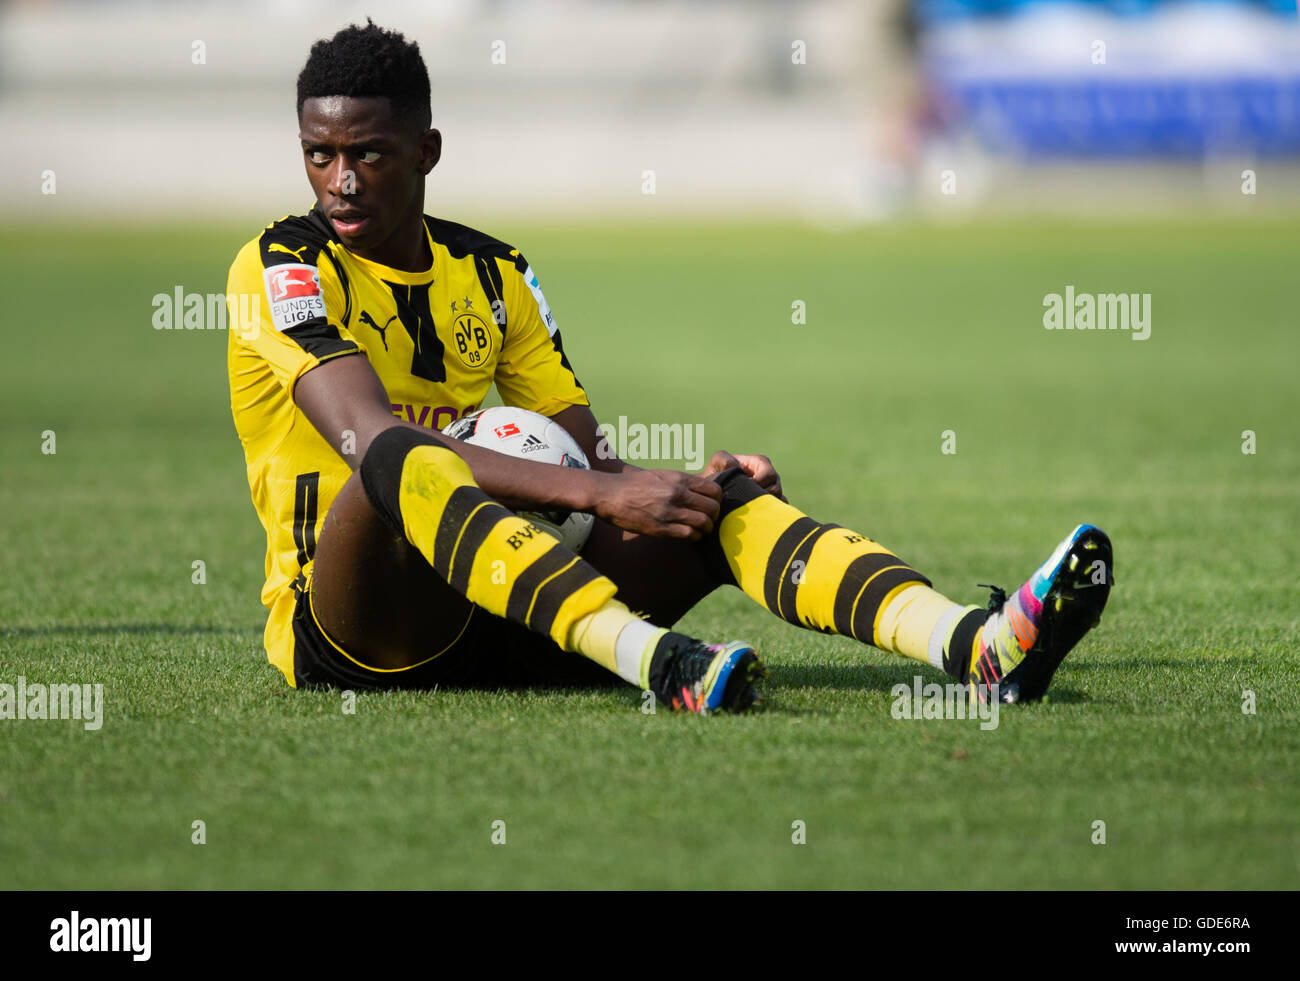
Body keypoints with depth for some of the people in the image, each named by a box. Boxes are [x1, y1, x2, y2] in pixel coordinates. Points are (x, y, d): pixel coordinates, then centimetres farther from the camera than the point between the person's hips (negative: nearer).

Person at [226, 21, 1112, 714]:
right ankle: (660, 662, -56)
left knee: (735, 501, -14)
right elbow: (369, 439, -23)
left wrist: (678, 485, -14)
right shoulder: (282, 267, -7)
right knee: (403, 462, -37)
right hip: (346, 628, -5)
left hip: (499, 630, 6)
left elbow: (585, 449, 10)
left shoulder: (494, 274, 14)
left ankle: (976, 644, -39)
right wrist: (598, 493, -30)